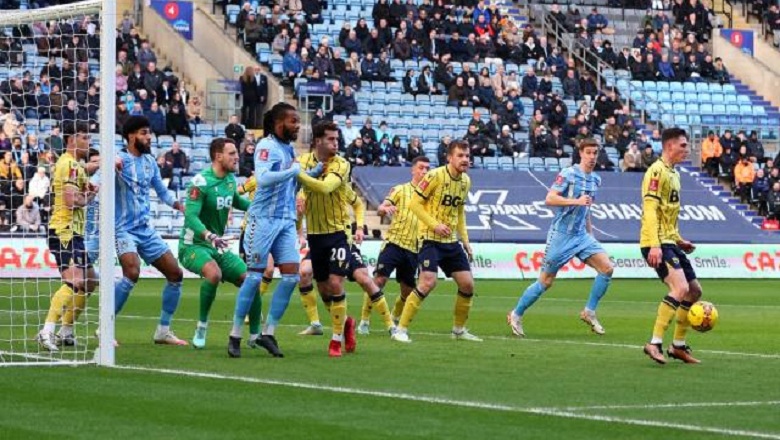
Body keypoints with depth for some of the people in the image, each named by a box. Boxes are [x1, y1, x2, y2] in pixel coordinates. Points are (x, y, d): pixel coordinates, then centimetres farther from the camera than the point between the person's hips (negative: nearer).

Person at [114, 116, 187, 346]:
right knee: (132, 273, -29)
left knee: (175, 274, 5)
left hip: (146, 230, 8)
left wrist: (179, 205, 4)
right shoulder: (119, 159, -9)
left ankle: (163, 331, 17)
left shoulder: (149, 161, 11)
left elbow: (162, 191, 23)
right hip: (124, 229, -8)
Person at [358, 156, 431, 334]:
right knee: (379, 280, -15)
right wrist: (385, 209, -28)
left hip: (414, 248, 4)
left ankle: (394, 319, 32)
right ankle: (364, 321, -6)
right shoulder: (400, 190, 3)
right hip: (394, 242, -4)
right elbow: (380, 209, -5)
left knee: (407, 290, 7)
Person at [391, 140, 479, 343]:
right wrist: (435, 225, -21)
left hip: (451, 241, 7)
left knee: (467, 284, 3)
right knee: (428, 282, -20)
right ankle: (400, 330, -13)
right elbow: (414, 203, -13)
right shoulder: (435, 176, -14)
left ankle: (459, 329, 21)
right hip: (430, 239, -7)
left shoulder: (466, 181, 9)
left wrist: (465, 240, 16)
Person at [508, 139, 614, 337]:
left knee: (607, 268, -10)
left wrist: (590, 234, 24)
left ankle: (589, 312, 2)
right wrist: (576, 201, -27)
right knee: (546, 281, -1)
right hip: (561, 235, -6)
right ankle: (516, 315, 16)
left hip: (581, 236, 6)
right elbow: (549, 199, -21)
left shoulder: (595, 179, 11)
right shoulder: (568, 174, -12)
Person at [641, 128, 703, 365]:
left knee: (694, 290, 13)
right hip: (657, 243, -10)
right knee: (680, 287, -24)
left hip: (670, 242, 10)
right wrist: (654, 245, -27)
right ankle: (655, 343, -22)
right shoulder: (657, 171, -12)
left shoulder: (673, 173, 18)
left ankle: (678, 346, 21)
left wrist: (679, 240, 25)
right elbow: (650, 210, -20)